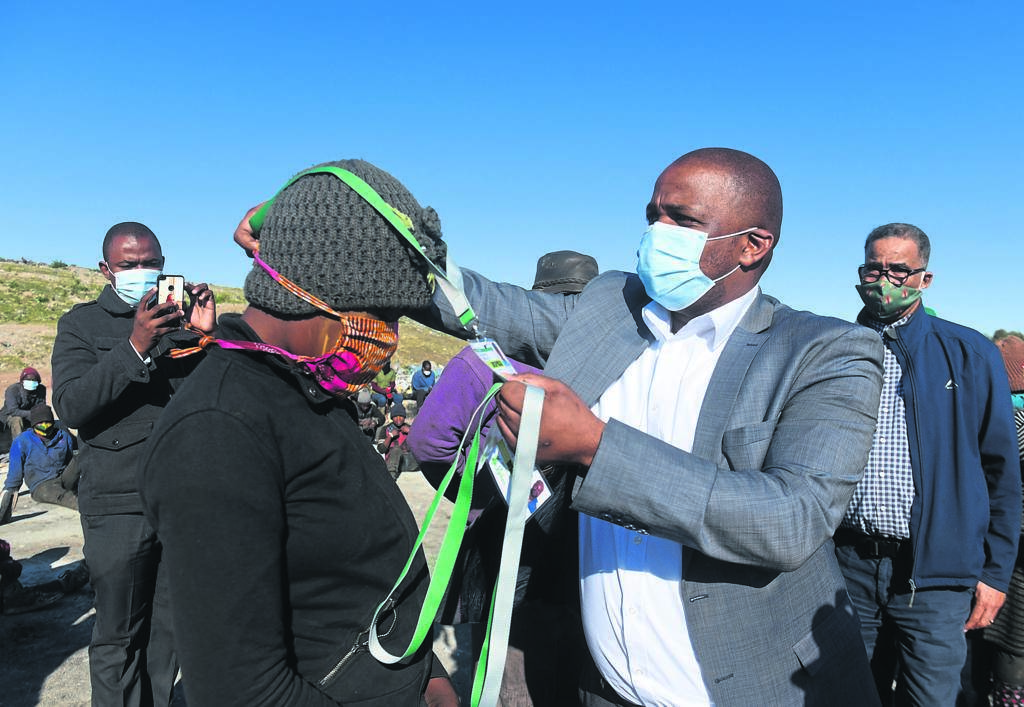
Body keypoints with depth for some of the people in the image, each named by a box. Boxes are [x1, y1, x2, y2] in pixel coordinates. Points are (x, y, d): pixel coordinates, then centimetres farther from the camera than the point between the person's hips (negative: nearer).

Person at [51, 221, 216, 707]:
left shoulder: (181, 316, 11)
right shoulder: (82, 323, 4)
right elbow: (70, 407, -10)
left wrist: (207, 335, -13)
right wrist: (135, 348, -22)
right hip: (118, 502, -2)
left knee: (170, 627, 11)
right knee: (118, 635, 4)